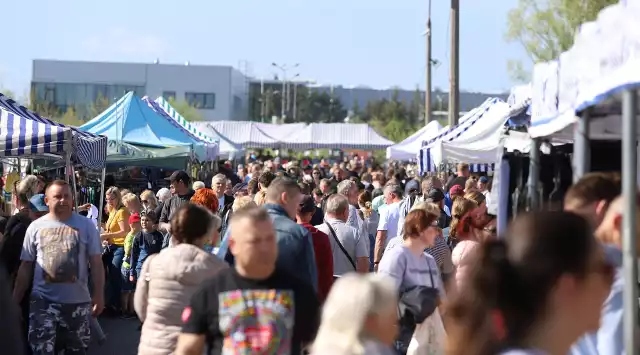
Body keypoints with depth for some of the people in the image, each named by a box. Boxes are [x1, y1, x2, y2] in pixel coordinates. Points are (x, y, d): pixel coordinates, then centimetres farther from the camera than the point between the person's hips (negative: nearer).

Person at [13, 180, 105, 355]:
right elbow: (25, 266, 6)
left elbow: (96, 263, 1)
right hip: (43, 301, -1)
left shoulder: (86, 225, 0)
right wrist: (15, 300, 4)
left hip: (78, 301, 1)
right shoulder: (35, 227, 1)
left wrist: (99, 294, -6)